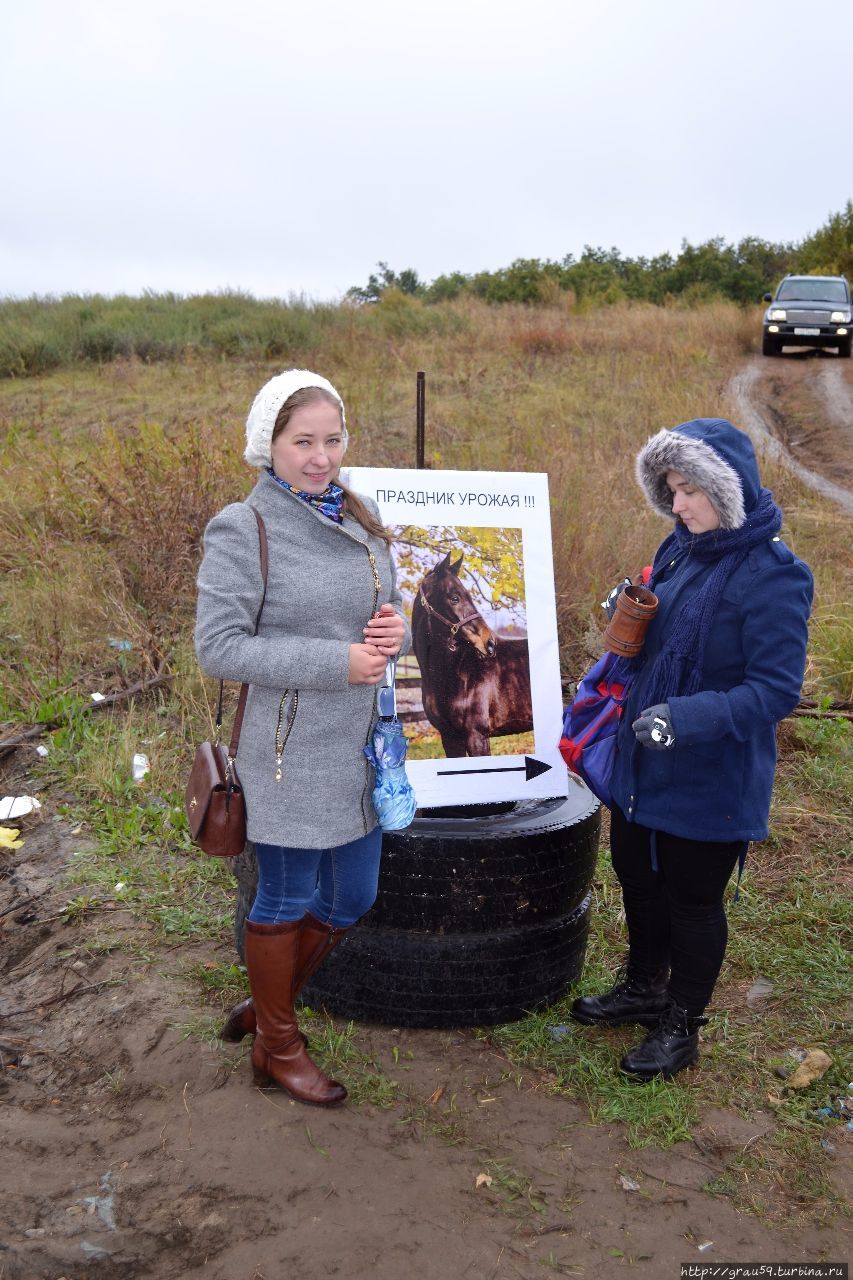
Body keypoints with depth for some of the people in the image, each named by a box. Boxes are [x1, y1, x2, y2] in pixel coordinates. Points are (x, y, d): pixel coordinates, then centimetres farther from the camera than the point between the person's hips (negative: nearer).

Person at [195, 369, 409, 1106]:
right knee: (286, 900, 10)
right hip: (293, 750, -7)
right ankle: (277, 1047, 34)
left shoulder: (360, 517, 7)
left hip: (362, 743, 7)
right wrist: (336, 662, -21)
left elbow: (392, 604, 16)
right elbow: (219, 648, -17)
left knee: (351, 899, 17)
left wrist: (397, 629, -9)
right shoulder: (242, 530, -13)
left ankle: (269, 1001, 43)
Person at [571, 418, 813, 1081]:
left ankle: (681, 1027, 34)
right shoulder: (681, 549, 2)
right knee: (638, 878, 22)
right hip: (643, 764, 7)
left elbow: (776, 689, -23)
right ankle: (643, 989, 47)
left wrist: (688, 717, -33)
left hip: (712, 779, -7)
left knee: (693, 900, 11)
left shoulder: (773, 575, -21)